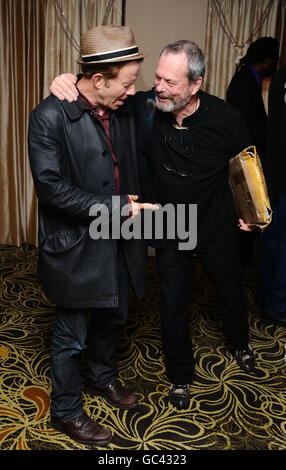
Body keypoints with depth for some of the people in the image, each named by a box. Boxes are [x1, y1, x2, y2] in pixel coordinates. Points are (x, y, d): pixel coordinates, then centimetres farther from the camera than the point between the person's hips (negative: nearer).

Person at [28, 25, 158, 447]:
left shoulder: (123, 111, 1)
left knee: (112, 317, 24)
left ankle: (102, 377, 52)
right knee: (72, 335, 10)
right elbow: (51, 187, -24)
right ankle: (65, 411, 34)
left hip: (117, 242, 7)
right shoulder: (50, 117, -19)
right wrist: (116, 207, -22)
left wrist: (132, 201, 1)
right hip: (76, 248, -6)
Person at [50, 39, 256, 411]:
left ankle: (240, 343, 55)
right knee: (173, 305, 11)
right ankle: (180, 376, 36)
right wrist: (67, 80, -31)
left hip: (218, 228, 0)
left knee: (231, 292, 21)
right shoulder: (144, 108, -20)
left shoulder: (224, 118, -20)